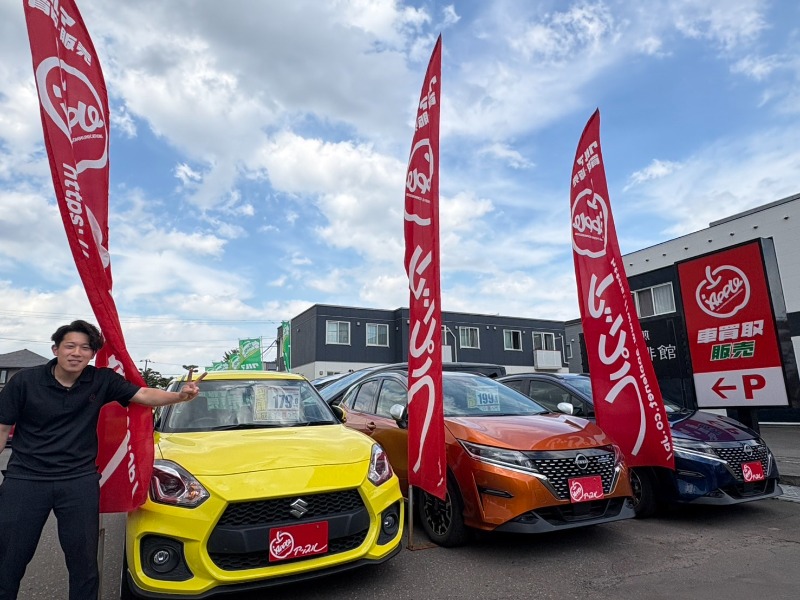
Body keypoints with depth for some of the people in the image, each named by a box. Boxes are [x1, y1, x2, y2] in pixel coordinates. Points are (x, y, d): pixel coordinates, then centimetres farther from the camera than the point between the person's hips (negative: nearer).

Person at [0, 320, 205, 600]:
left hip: (80, 482, 1)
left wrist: (180, 395, -27)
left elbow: (145, 395, -9)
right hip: (24, 480, -1)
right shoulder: (25, 381, -6)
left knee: (84, 563, 10)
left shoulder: (102, 381, -3)